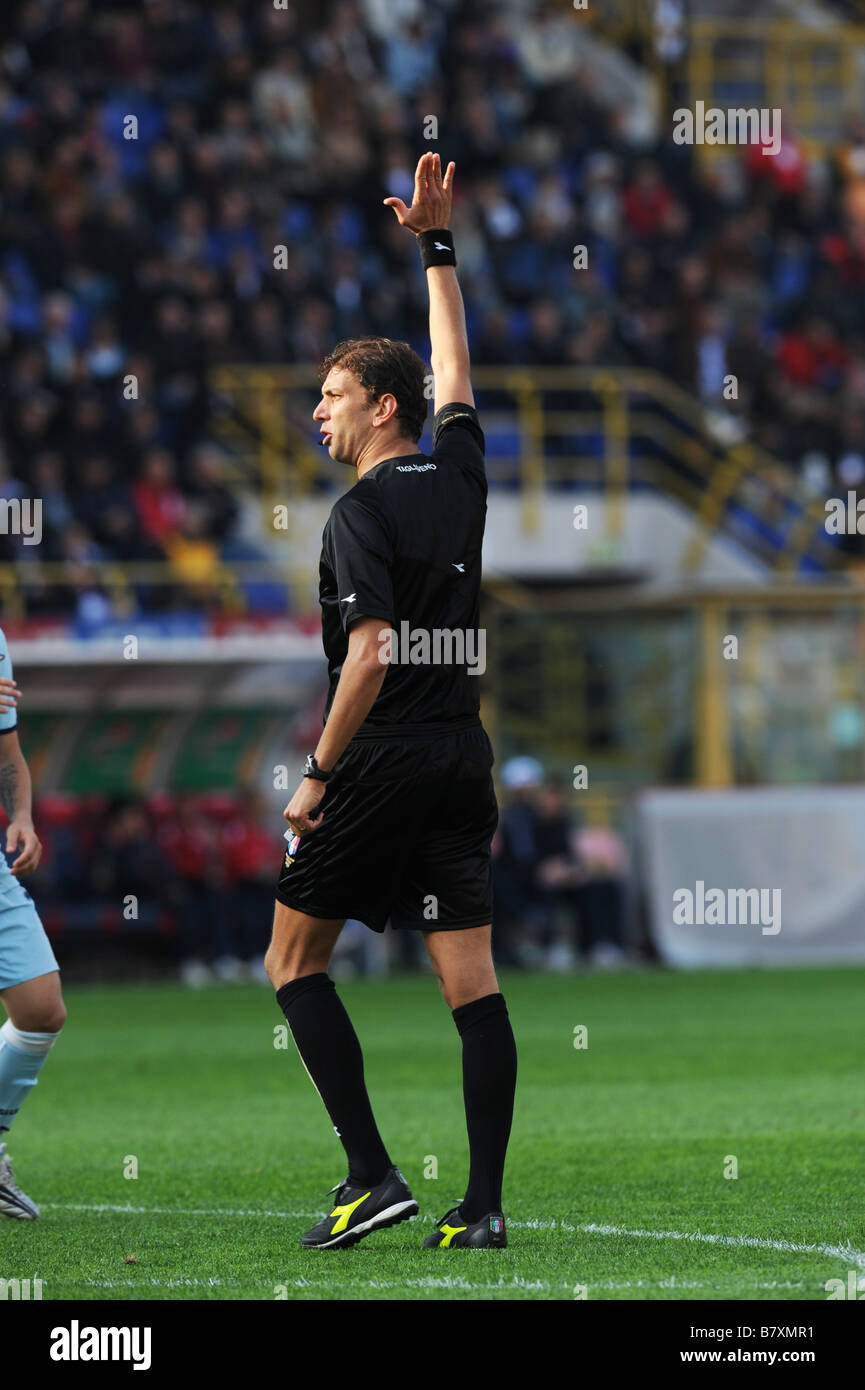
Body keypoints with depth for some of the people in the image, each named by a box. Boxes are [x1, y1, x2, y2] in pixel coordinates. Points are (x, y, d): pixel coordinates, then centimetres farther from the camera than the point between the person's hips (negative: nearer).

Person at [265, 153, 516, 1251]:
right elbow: (452, 364, 26)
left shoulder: (365, 513, -11)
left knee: (293, 960, 5)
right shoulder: (459, 472, 8)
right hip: (463, 752, 7)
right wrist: (436, 244, 33)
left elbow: (369, 657, -19)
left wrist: (318, 775, -13)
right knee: (470, 981, 2)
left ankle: (372, 1174, -5)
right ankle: (483, 1203, -2)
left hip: (384, 759, -7)